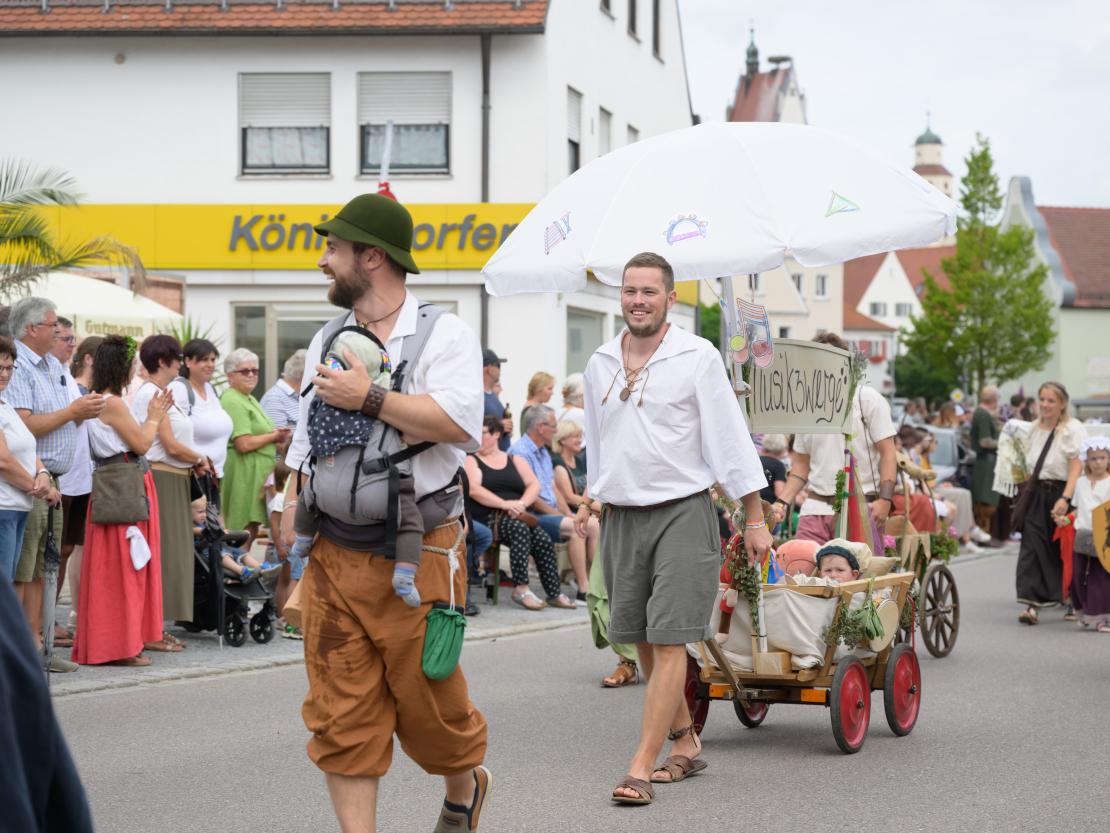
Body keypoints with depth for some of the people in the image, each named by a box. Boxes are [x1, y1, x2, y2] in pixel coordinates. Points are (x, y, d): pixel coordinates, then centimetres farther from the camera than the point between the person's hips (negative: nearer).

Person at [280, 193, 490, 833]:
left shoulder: (443, 335, -5)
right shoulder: (328, 342, 16)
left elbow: (461, 423, -21)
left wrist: (370, 398, -18)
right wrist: (293, 506, 15)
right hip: (334, 553, 5)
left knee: (427, 696, 5)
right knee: (341, 709, 1)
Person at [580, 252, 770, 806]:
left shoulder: (697, 358, -5)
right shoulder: (600, 364, 10)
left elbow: (730, 439, -5)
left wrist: (755, 519, -6)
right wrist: (592, 501, 19)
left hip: (683, 514, -6)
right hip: (622, 518, 6)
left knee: (668, 641, -10)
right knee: (643, 641, 10)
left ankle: (641, 768, -12)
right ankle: (685, 742, 27)